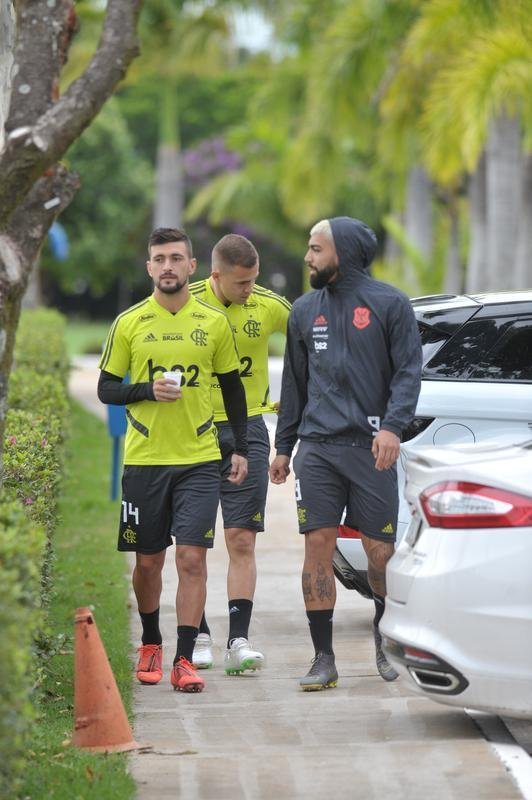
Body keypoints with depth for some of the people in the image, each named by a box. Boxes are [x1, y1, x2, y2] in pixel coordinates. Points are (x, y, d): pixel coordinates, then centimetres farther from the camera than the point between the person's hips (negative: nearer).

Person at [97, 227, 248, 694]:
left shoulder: (214, 323, 4)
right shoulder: (129, 323, 2)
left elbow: (233, 389, 13)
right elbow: (106, 388, 5)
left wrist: (241, 449, 8)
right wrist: (147, 390, -13)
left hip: (199, 460, 0)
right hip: (143, 460, 1)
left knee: (192, 557, -10)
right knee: (148, 561, 9)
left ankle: (184, 660, -8)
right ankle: (150, 644, 30)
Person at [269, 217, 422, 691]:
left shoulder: (389, 304, 2)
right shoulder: (305, 310, 15)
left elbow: (409, 371, -2)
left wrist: (392, 425, -16)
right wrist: (283, 447, 18)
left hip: (370, 448, -3)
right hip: (317, 447, 3)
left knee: (380, 552, 0)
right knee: (318, 547, -4)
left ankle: (385, 642, 22)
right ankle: (323, 658, -1)